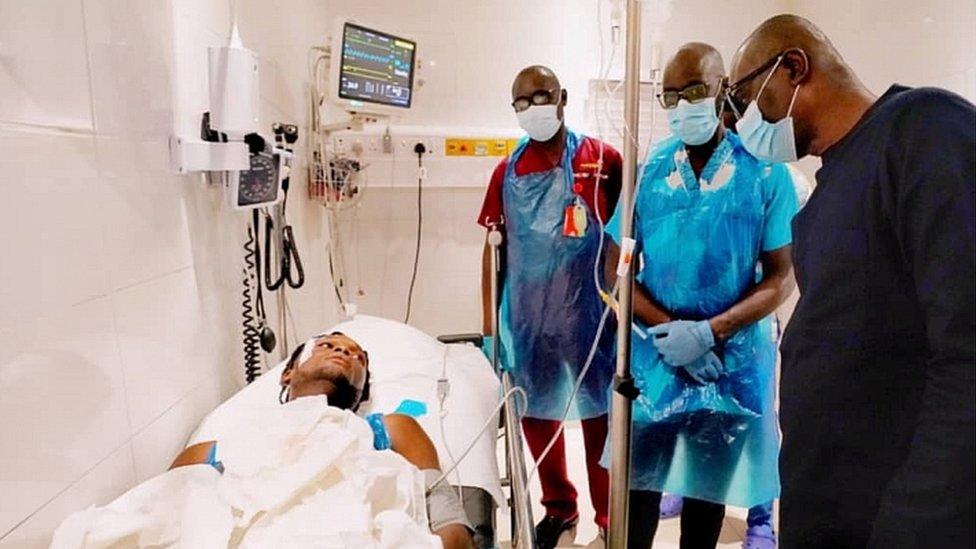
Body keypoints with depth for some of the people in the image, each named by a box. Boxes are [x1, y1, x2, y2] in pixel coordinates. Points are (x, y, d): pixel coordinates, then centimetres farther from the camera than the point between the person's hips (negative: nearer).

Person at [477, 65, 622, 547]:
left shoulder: (603, 160, -4)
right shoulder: (507, 172, 5)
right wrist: (489, 326, 4)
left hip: (589, 313, -3)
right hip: (527, 317, 4)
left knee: (599, 416, 8)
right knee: (536, 414, 14)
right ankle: (558, 508, 36)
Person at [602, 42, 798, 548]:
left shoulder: (765, 173, -6)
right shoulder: (647, 170, -1)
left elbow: (780, 278, -6)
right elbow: (617, 268, 1)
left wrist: (708, 332, -18)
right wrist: (667, 329, -13)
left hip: (735, 357, -1)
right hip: (653, 353, 1)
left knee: (709, 482, 15)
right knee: (638, 477, 10)